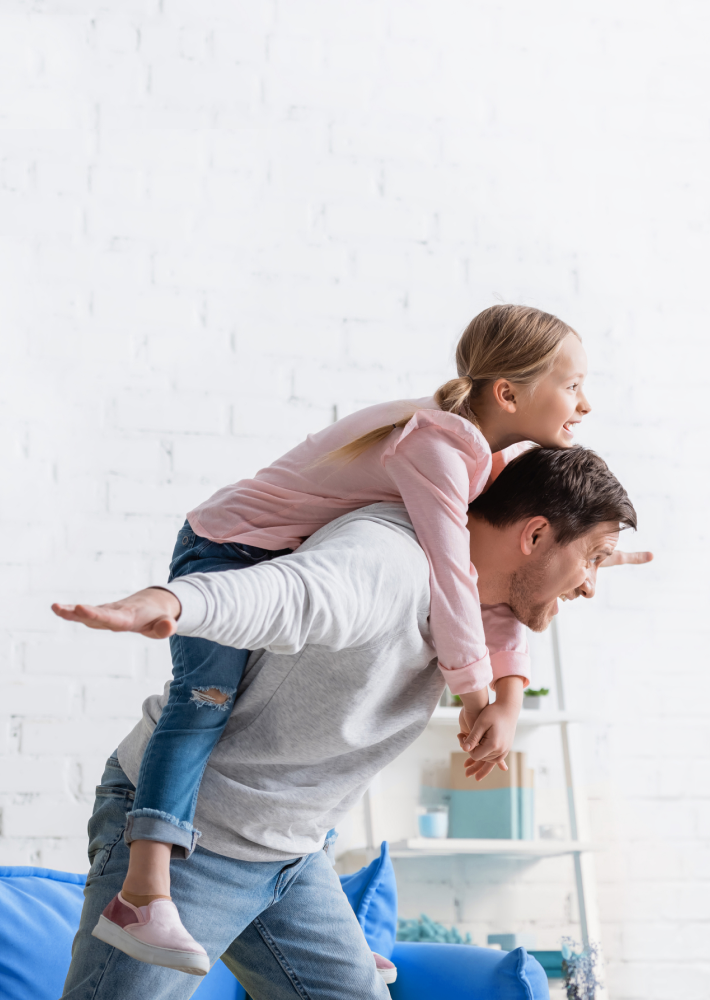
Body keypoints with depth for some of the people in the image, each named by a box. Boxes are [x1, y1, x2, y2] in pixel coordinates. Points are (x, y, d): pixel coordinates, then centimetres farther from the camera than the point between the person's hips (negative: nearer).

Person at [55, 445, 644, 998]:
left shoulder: (470, 584, 1)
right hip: (182, 836, -9)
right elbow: (280, 594, -51)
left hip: (294, 856, 9)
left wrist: (508, 692, 11)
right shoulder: (388, 560, -29)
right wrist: (165, 603, -69)